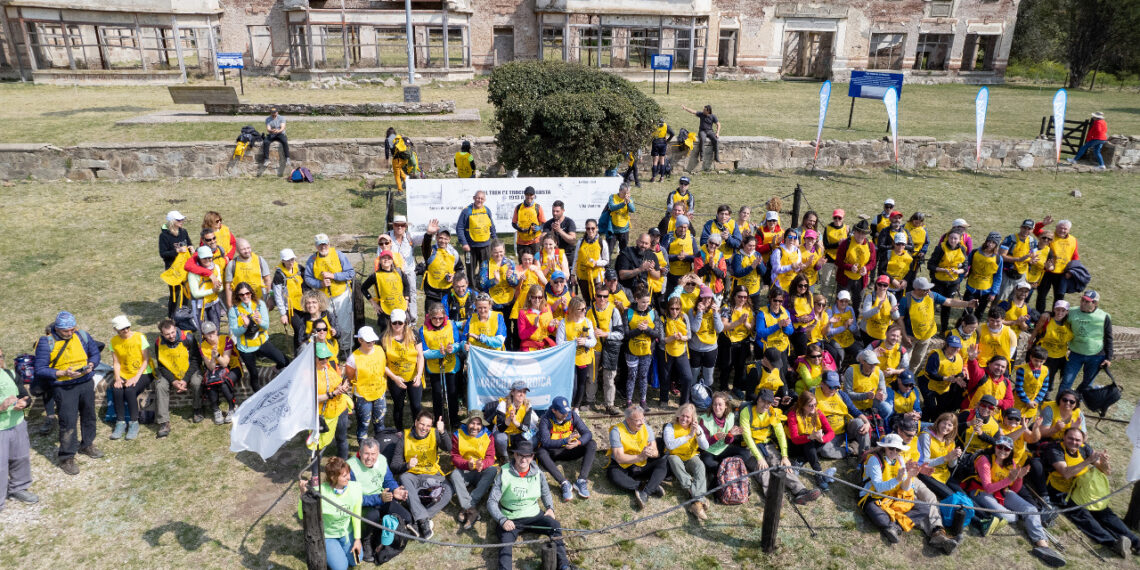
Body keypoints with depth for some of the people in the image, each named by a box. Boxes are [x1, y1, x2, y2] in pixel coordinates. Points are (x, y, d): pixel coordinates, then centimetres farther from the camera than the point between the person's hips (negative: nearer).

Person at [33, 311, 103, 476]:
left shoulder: (82, 335, -1)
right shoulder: (46, 342, -12)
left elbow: (95, 353, 12)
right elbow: (40, 370, -13)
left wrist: (91, 365, -9)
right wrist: (63, 373, -25)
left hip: (86, 383, 5)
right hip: (64, 388, -5)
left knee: (89, 416, 19)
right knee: (68, 422, -4)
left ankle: (87, 445, 40)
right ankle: (67, 457, 9)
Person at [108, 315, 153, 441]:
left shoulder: (140, 337, -9)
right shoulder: (114, 341, 2)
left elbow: (146, 360, -9)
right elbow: (116, 362, 4)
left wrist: (136, 377, -18)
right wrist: (117, 378, -12)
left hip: (143, 373, -3)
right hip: (124, 374, 4)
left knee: (130, 390, -30)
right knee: (116, 390, -26)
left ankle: (134, 423, -15)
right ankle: (120, 422, -11)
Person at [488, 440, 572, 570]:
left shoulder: (538, 473, 2)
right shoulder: (504, 474, -8)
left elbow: (546, 493, 21)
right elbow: (492, 501, -9)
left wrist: (550, 508, 0)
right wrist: (502, 520, -24)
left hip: (534, 515, 2)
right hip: (511, 519, -2)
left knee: (554, 524, -24)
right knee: (505, 542, -30)